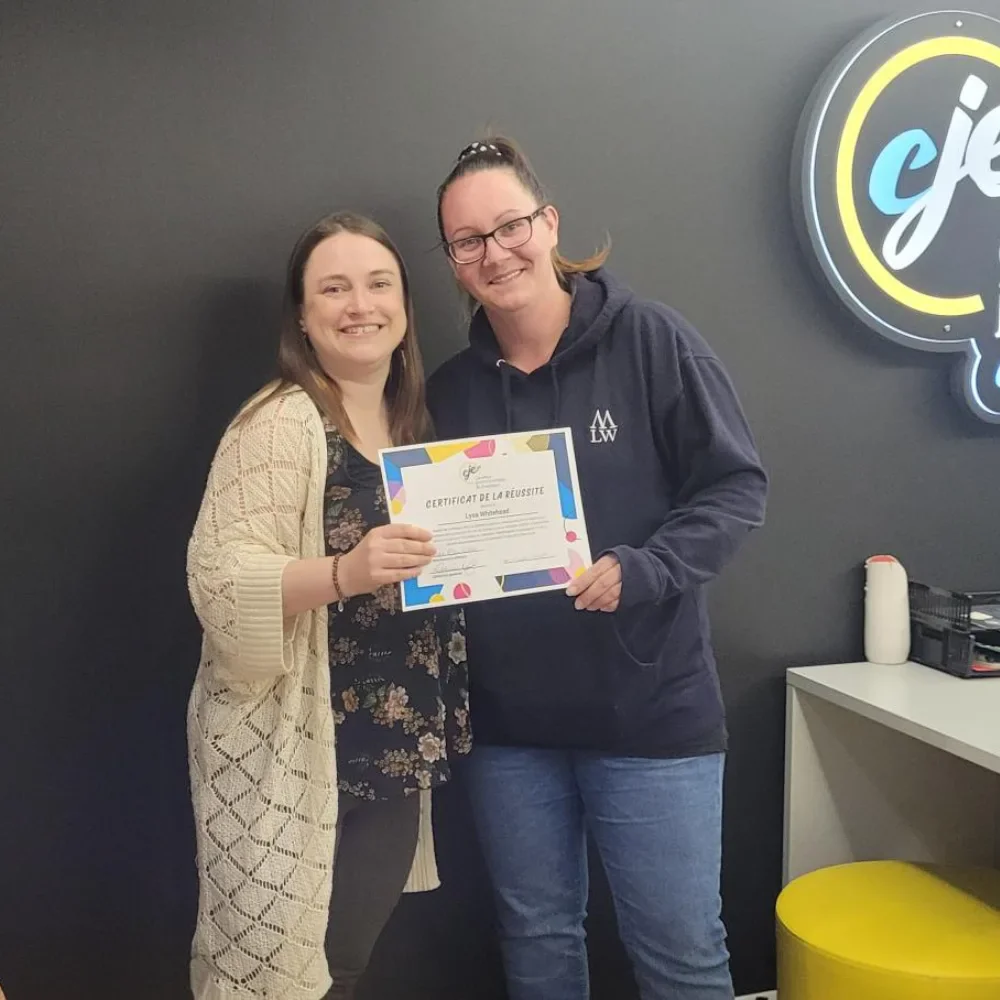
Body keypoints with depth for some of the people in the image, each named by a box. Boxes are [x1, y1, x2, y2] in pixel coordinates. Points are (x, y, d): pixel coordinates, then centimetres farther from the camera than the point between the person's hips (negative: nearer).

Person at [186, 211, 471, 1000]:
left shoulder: (413, 422, 9)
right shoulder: (283, 422, -14)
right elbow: (220, 584, -21)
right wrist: (345, 572, -34)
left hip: (393, 752, 7)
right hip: (294, 758, -7)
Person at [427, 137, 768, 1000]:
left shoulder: (650, 340, -7)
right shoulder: (451, 390, 6)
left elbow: (738, 486, -8)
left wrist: (640, 571, -22)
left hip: (652, 710, -3)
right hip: (509, 724, 4)